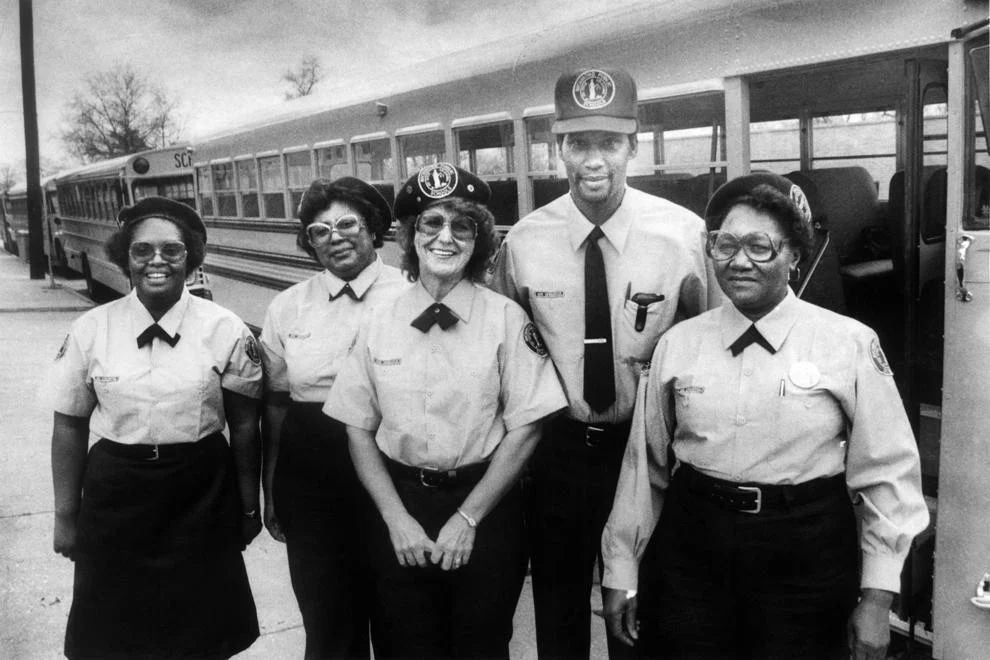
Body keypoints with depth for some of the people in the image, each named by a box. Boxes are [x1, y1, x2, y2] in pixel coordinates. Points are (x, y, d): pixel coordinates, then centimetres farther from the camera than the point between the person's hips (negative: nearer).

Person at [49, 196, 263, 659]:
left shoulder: (224, 329, -7)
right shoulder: (90, 330, -4)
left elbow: (244, 424, -1)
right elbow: (69, 426, 3)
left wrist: (249, 505, 3)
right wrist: (66, 514, 5)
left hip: (202, 494, -1)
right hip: (116, 493, 1)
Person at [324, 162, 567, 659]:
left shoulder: (507, 320, -8)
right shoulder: (378, 323, -1)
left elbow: (524, 430, -7)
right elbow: (359, 431, 2)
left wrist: (467, 518, -9)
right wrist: (397, 519, -7)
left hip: (483, 509, -1)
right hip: (398, 503, 2)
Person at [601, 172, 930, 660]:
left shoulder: (850, 344, -7)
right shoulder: (677, 344, 1)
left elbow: (887, 473, -3)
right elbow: (645, 462, 6)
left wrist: (876, 597, -3)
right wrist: (621, 571, 10)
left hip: (807, 555, -1)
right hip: (690, 548, 2)